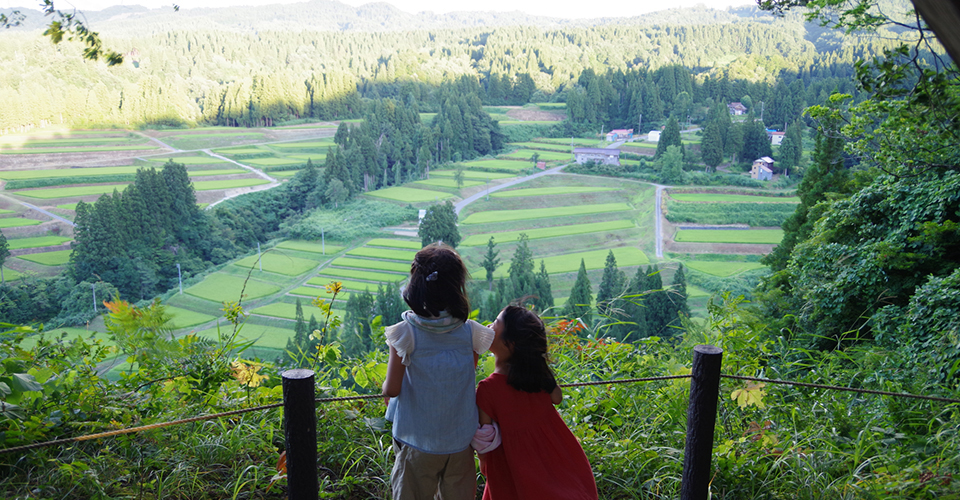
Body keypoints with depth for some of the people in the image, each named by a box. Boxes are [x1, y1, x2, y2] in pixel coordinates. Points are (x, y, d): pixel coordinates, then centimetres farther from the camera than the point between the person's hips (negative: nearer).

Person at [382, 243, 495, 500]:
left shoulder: (406, 334, -18)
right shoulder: (470, 332, -11)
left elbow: (391, 389, -15)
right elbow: (469, 384, -1)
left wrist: (386, 385, 6)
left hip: (417, 442, -2)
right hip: (460, 440, 2)